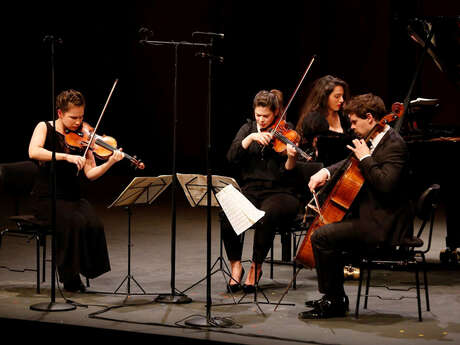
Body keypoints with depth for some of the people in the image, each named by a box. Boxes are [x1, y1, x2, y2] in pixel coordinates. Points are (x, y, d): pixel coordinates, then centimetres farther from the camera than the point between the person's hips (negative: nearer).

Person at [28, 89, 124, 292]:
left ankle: (85, 271, -9)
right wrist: (66, 156, -31)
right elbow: (33, 152, -22)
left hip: (73, 198, 4)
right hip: (48, 198, -4)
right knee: (75, 222, -31)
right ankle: (70, 277, -16)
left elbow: (90, 173, 3)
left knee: (93, 223, -27)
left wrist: (110, 162, -15)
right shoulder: (45, 128, 0)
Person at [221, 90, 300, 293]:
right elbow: (232, 157, -2)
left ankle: (256, 267, -16)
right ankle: (236, 265, -10)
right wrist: (251, 137, -14)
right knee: (227, 215, -29)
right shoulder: (248, 129, 13)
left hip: (278, 193, -3)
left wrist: (291, 157, -27)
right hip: (250, 191, 3)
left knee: (266, 217, -36)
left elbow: (286, 175, -7)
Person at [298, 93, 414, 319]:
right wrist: (326, 172, 8)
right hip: (372, 216, 11)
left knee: (321, 236, -18)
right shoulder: (377, 140, 13)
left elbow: (385, 184, -31)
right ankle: (336, 298, 26)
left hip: (385, 225, -11)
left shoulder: (394, 145, -18)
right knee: (330, 231, 25)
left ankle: (333, 302, -8)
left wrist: (365, 158, -20)